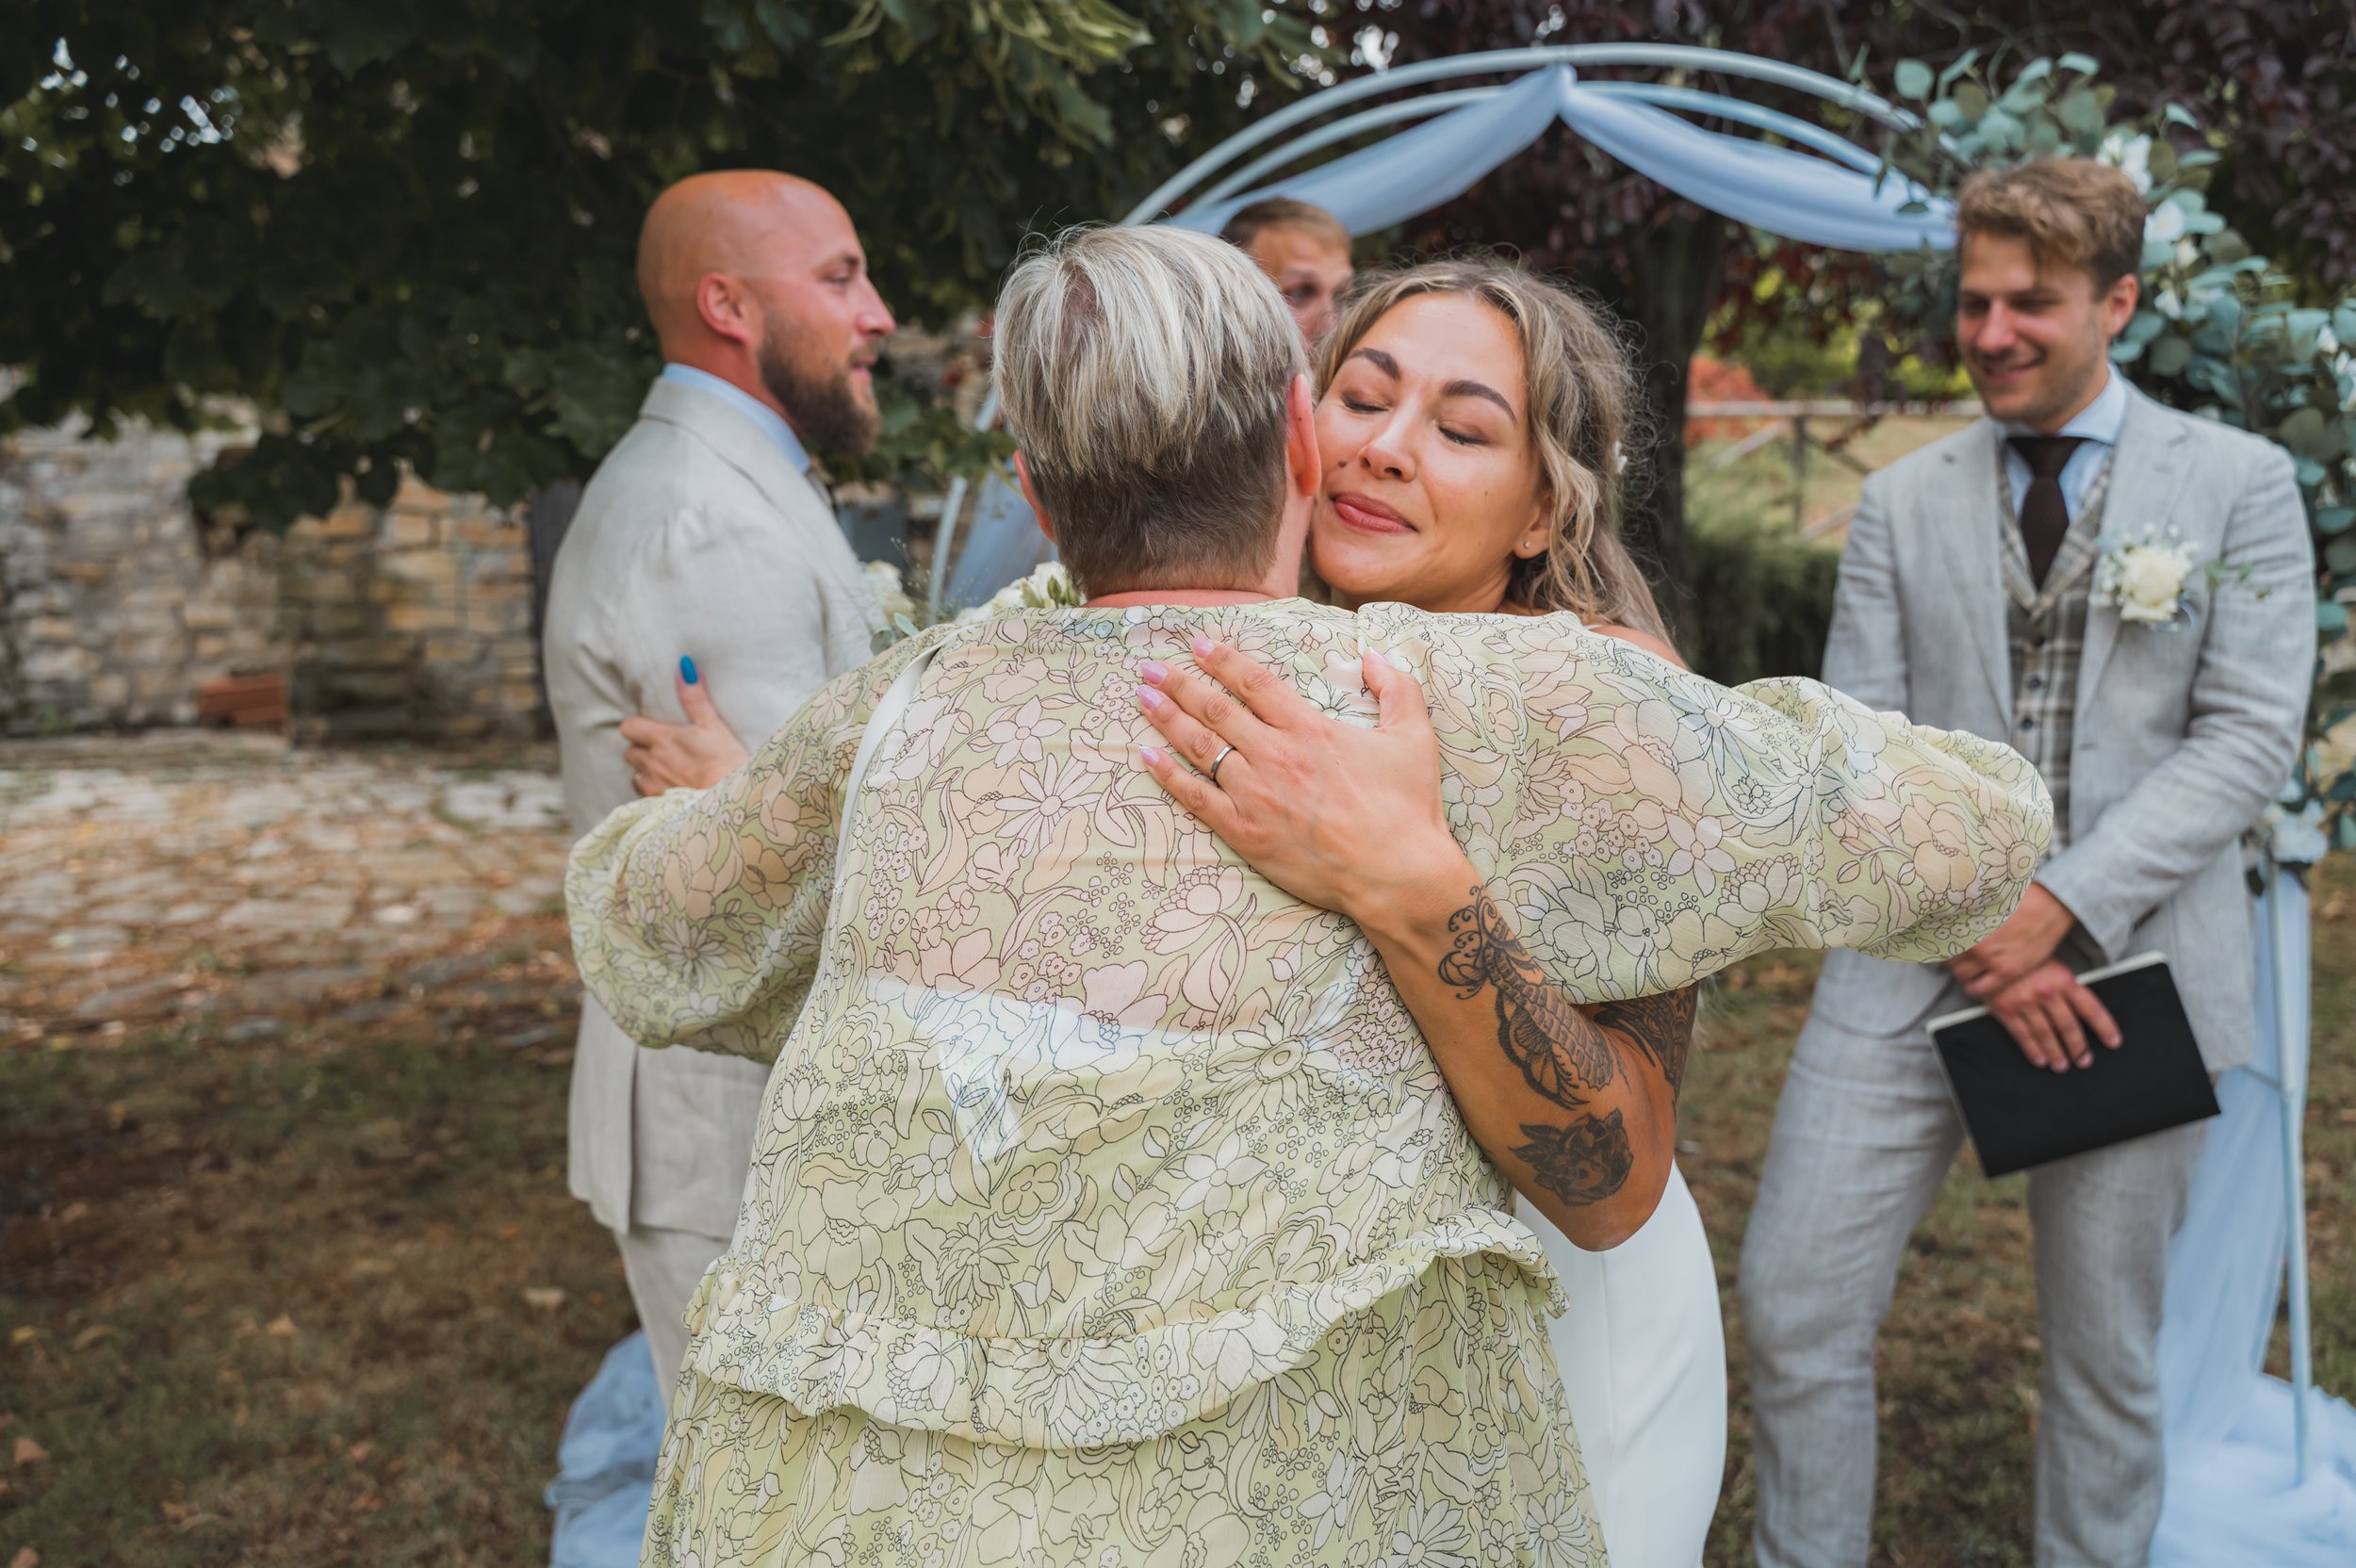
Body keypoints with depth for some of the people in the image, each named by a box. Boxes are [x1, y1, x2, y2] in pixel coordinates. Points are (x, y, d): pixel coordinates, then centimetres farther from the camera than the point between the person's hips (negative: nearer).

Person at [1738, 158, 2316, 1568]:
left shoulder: (2240, 483, 4)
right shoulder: (1902, 502, 9)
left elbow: (2251, 736, -4)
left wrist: (2064, 907, -14)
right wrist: (1972, 931, -10)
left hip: (2130, 967, -1)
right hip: (1918, 957, 2)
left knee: (2105, 1346, 10)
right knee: (1798, 1306, -1)